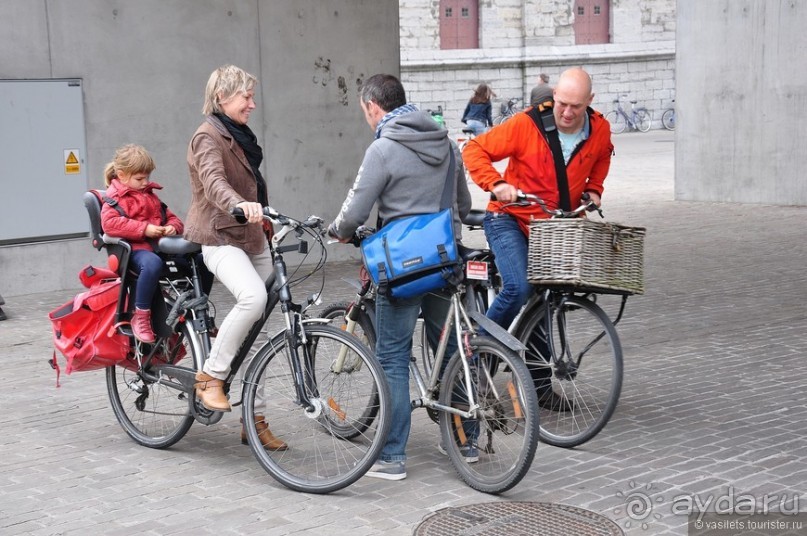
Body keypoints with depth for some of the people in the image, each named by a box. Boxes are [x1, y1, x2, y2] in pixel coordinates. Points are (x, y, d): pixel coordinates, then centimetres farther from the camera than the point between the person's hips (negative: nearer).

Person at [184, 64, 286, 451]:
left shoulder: (241, 136, 19)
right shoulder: (208, 137, -10)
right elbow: (213, 180, -31)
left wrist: (269, 222, 20)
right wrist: (240, 205, -50)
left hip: (251, 239, 9)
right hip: (219, 238, -9)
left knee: (256, 333, 7)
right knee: (253, 297, -35)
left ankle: (256, 419, 14)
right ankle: (211, 376, -18)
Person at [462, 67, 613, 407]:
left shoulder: (600, 131, -4)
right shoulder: (526, 125, -18)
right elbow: (475, 151, -13)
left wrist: (593, 190, 5)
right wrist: (496, 184, -27)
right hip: (510, 218, -5)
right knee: (518, 288, -26)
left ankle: (537, 380, 24)